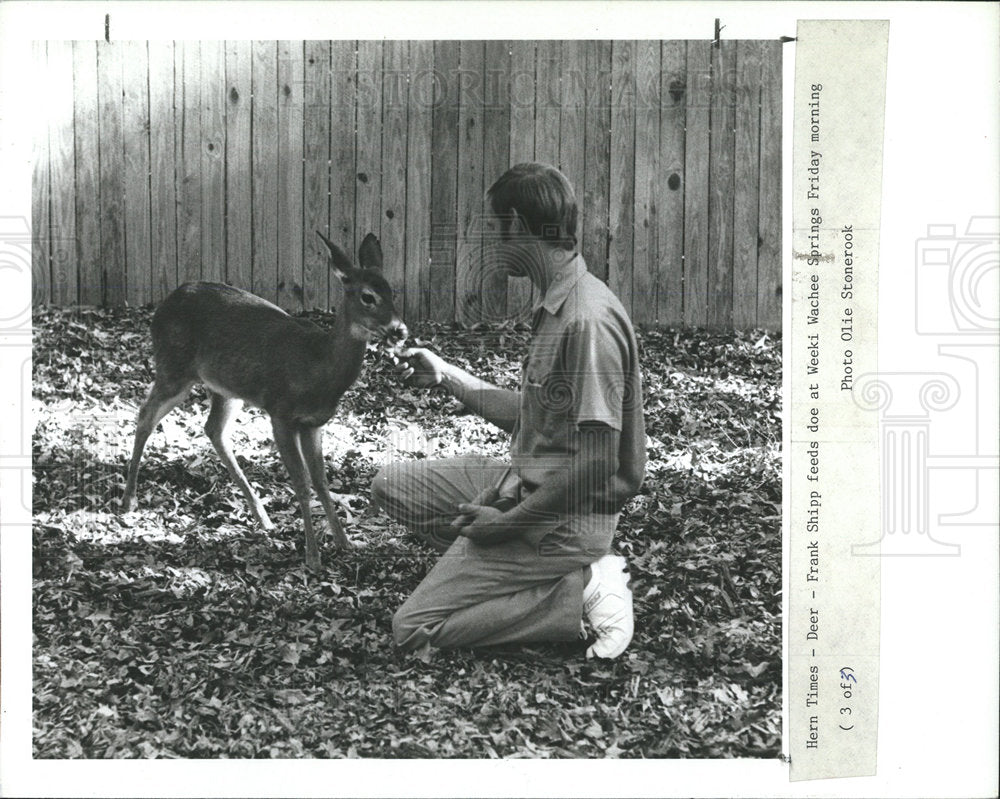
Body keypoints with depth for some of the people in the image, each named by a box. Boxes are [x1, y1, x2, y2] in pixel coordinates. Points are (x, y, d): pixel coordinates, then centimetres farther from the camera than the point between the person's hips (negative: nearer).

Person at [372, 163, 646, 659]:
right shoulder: (555, 307, 8)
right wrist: (445, 375, 20)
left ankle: (580, 592, -6)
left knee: (412, 629, -10)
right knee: (392, 486, 17)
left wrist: (507, 524, -17)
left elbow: (598, 464, -25)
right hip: (526, 484, 10)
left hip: (564, 518, -10)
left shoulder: (587, 321, -24)